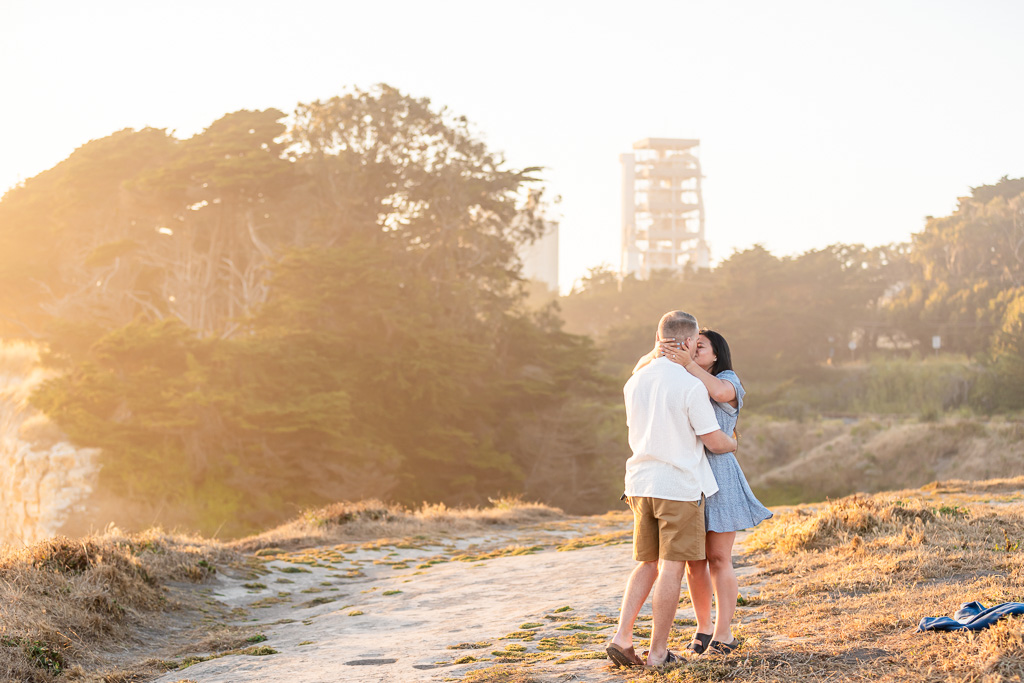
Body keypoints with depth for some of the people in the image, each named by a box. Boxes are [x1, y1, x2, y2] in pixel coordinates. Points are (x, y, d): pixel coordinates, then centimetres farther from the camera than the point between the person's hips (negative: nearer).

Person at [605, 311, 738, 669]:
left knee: (647, 564, 15)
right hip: (680, 485, -6)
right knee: (672, 568, 2)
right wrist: (734, 443, 13)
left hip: (641, 484, 6)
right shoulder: (691, 386, -14)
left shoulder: (634, 382, 5)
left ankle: (621, 636, 5)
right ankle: (658, 651, 6)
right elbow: (714, 441, -9)